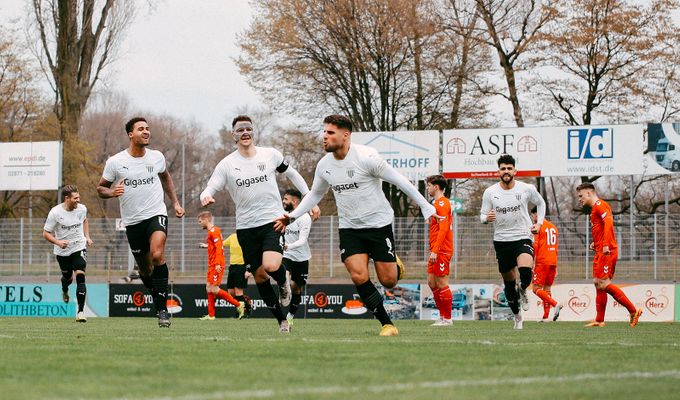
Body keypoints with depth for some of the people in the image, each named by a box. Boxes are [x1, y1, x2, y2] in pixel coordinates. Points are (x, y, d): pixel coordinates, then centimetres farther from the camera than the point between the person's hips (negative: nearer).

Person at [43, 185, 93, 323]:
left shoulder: (82, 209, -7)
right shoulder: (55, 212, -18)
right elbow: (46, 233, -11)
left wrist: (87, 237, 8)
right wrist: (58, 242, -27)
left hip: (79, 248, 1)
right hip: (62, 251, -1)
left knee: (80, 276, -17)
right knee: (67, 277, 16)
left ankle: (80, 312, -17)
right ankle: (64, 291, 57)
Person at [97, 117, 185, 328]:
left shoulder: (157, 157, 2)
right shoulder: (115, 162, -5)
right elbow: (100, 188, 3)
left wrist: (175, 203, 18)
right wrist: (112, 192, -19)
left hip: (156, 214, -1)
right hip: (133, 221, 1)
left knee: (157, 255, -26)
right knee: (146, 270, 7)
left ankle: (162, 309, -21)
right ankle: (160, 303, 35)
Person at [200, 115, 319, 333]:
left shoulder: (271, 155, 1)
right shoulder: (227, 164, -2)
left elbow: (291, 173, 16)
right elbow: (210, 189, -7)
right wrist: (205, 197, -31)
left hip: (273, 220, -2)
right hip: (246, 226, 2)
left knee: (271, 266, -25)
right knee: (259, 276, 4)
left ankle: (284, 283, 11)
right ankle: (282, 321, 19)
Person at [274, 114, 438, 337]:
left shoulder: (366, 157, -19)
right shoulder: (324, 165, -2)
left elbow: (399, 181, -11)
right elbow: (315, 195, 17)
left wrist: (425, 206, -8)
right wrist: (291, 217, 8)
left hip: (379, 224, -4)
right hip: (349, 228, 4)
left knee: (388, 281, -3)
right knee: (359, 277, -16)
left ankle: (395, 265, 35)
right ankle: (386, 323, -3)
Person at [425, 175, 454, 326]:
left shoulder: (442, 203, -12)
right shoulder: (438, 203, 19)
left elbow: (443, 229, -20)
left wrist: (435, 250, -23)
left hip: (441, 251, -10)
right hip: (436, 251, 10)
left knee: (442, 283, -7)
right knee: (432, 282, 11)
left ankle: (447, 318, -4)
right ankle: (443, 315, 15)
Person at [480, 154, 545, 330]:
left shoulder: (527, 189, -5)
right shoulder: (490, 192, -3)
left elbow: (540, 203, 15)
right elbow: (482, 216, 3)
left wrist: (539, 223, 4)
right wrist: (487, 218, -20)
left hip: (523, 238, -2)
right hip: (501, 241, 2)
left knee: (525, 269, -30)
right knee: (509, 282, 10)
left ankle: (523, 290, 4)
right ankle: (517, 316, 32)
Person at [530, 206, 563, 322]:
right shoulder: (553, 227, 17)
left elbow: (535, 246, -11)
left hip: (542, 262, -7)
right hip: (553, 262, 7)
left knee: (536, 288, -7)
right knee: (547, 289, 9)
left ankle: (556, 304, -23)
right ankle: (546, 316, 4)